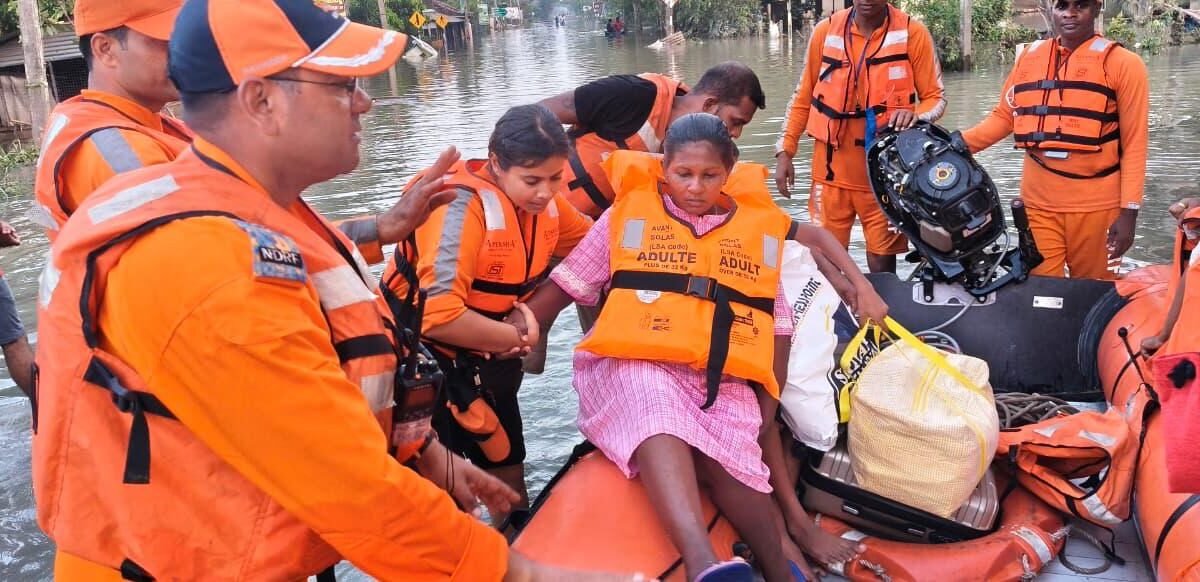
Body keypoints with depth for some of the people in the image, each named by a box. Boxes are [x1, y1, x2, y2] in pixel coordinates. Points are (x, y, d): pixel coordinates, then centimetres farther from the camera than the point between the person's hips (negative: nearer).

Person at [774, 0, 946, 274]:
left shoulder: (913, 33, -3)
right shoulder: (825, 31, 4)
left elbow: (936, 97, 1)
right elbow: (804, 98, 11)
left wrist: (916, 115, -21)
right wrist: (785, 151, 6)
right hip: (831, 171, 2)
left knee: (882, 264, 3)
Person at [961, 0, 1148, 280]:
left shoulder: (1123, 63, -2)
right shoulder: (1029, 56, 9)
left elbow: (1134, 143, -4)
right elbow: (1004, 116, 14)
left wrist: (1128, 210, -9)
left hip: (1095, 206, -3)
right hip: (1038, 202, 3)